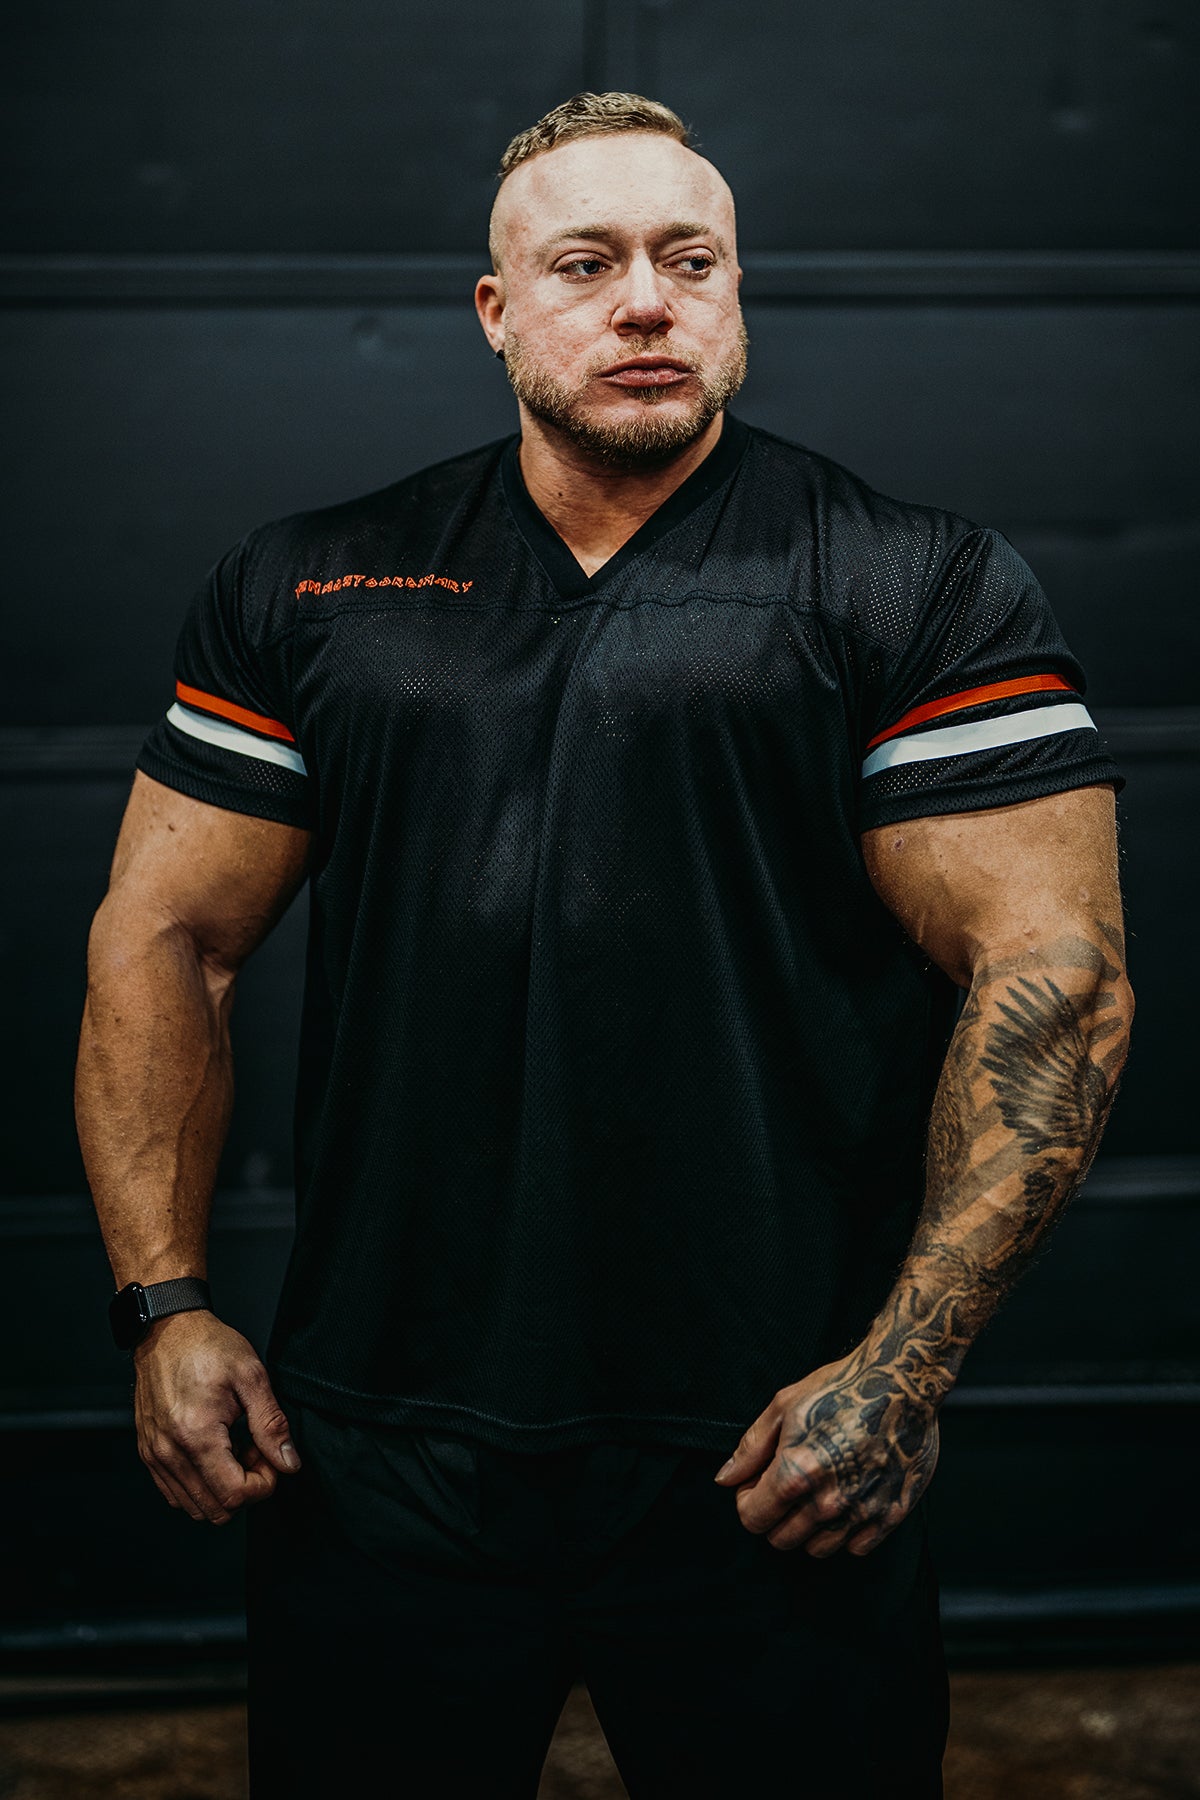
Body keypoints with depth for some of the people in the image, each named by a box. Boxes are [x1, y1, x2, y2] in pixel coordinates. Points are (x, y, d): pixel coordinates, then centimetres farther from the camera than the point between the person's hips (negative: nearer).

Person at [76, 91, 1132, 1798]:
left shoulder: (924, 592, -1)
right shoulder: (309, 589, 8)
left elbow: (1053, 969, -7)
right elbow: (164, 939, 11)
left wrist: (906, 1365, -14)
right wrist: (166, 1302, 0)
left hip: (769, 1473, -2)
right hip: (374, 1452, 3)